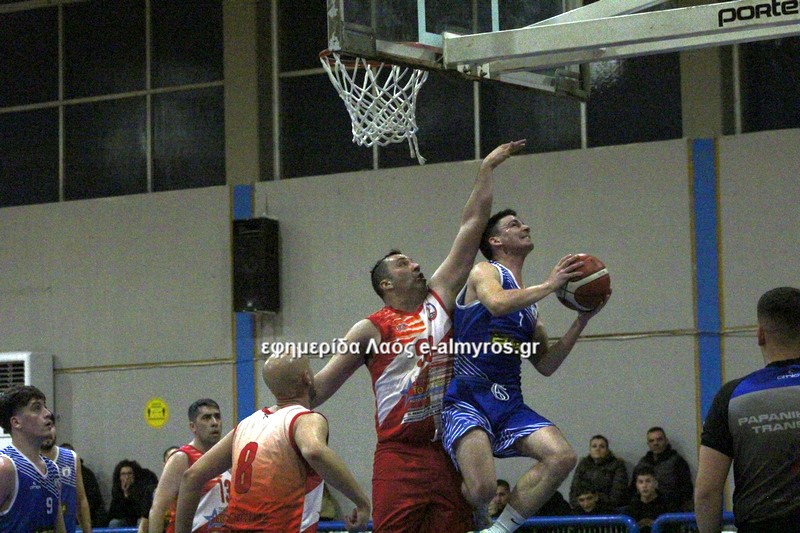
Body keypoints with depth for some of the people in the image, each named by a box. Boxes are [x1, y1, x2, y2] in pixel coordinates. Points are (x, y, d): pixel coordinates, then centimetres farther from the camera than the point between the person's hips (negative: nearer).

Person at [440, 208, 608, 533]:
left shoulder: (529, 302, 22)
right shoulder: (485, 273, 0)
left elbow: (545, 365, 20)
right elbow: (498, 303, -25)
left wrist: (582, 321, 13)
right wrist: (550, 285, -14)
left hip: (509, 402, 7)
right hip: (468, 397, -7)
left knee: (562, 458, -16)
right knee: (481, 490, -25)